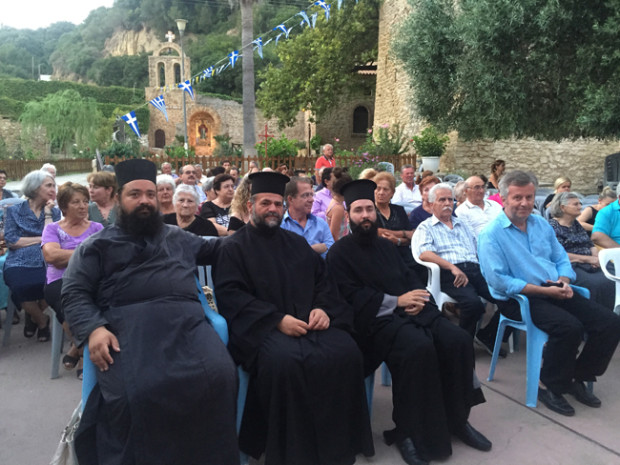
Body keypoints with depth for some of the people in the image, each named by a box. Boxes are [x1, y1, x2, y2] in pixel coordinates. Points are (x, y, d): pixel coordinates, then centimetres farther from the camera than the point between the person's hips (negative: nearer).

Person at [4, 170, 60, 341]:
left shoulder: (54, 212, 15)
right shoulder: (14, 210, 10)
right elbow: (11, 241, -2)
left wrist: (47, 212, 1)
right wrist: (41, 239, -3)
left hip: (46, 263, 1)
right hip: (19, 264, -1)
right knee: (22, 286, -33)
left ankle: (34, 315, 6)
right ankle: (42, 321, 3)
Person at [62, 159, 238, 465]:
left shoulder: (178, 238, 27)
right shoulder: (98, 244, 17)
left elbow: (215, 251, 40)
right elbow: (74, 292, 7)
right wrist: (93, 329, -10)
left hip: (186, 321, 3)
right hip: (128, 325, -2)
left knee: (219, 376, -26)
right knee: (132, 394, -32)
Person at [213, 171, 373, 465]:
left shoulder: (297, 243, 19)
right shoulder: (234, 248, 3)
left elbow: (322, 281, 18)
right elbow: (229, 296, -8)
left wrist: (322, 308, -6)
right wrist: (277, 320, -18)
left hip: (310, 321, 5)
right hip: (263, 327, -4)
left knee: (346, 352, -22)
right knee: (284, 361, -35)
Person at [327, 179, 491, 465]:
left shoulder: (385, 246, 21)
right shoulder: (340, 253, 0)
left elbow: (410, 277, 18)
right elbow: (352, 298, -9)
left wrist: (417, 297, -5)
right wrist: (396, 301, -15)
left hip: (411, 310, 7)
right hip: (376, 319, -6)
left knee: (457, 340, -15)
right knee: (418, 347, -33)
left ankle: (456, 418, 4)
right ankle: (410, 431, -15)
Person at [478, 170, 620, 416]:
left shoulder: (541, 224, 13)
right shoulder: (491, 234, -10)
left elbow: (561, 259, 16)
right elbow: (498, 281, -18)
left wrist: (564, 282, -7)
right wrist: (544, 290, -19)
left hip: (555, 292, 7)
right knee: (570, 327, -30)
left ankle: (579, 377, 13)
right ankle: (552, 387, -6)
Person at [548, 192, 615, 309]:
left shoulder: (576, 224, 22)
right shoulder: (552, 226, -2)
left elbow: (591, 245, 23)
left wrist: (596, 257, -1)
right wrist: (587, 258, -12)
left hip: (589, 266, 7)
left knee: (613, 281, -20)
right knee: (597, 284, -31)